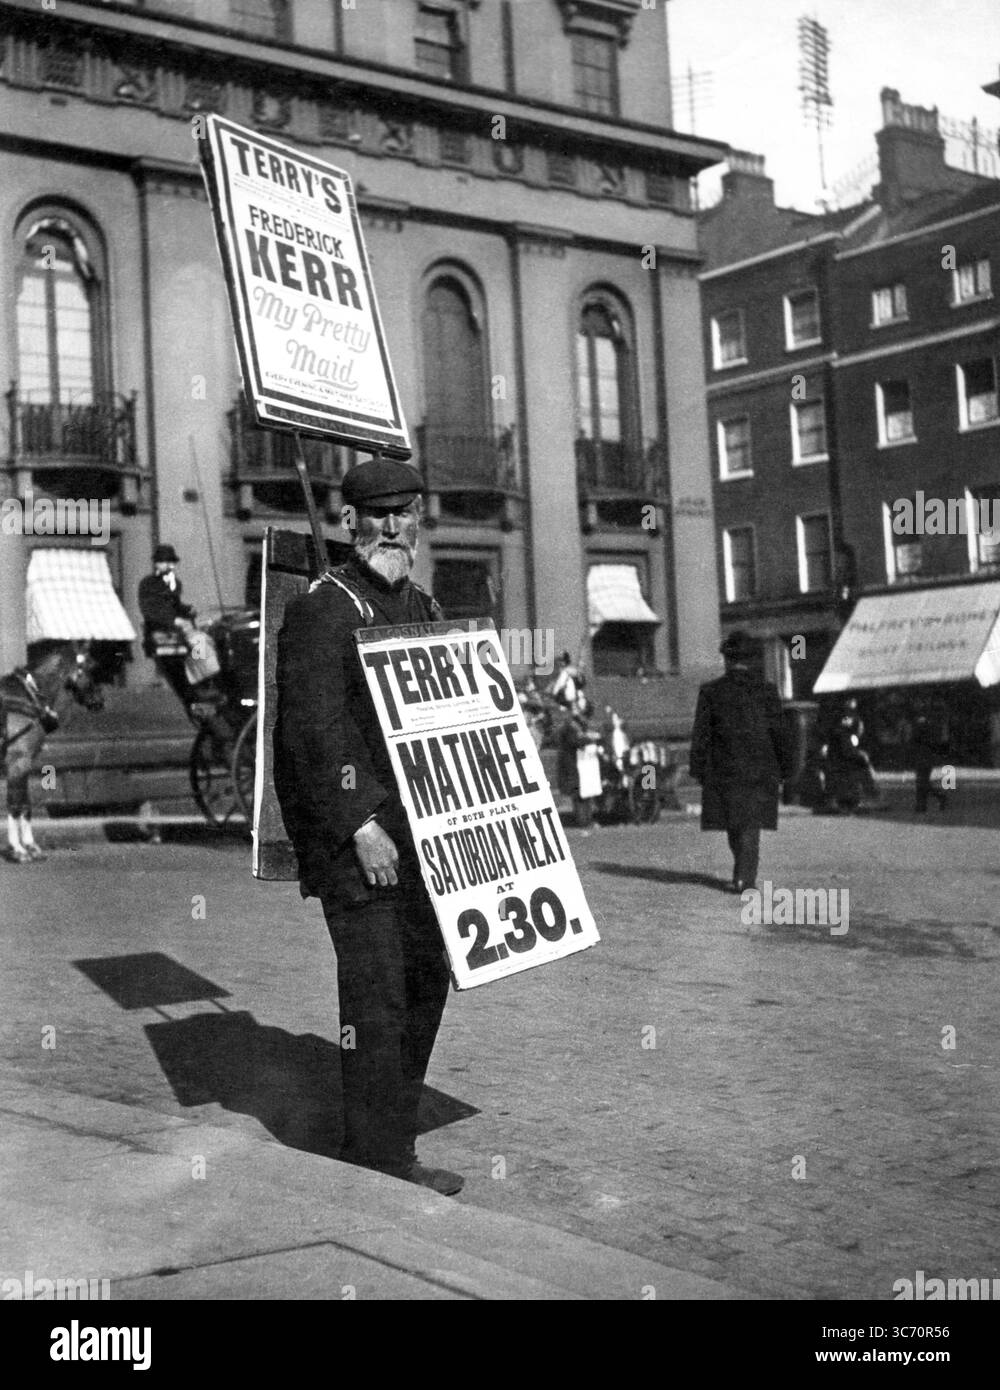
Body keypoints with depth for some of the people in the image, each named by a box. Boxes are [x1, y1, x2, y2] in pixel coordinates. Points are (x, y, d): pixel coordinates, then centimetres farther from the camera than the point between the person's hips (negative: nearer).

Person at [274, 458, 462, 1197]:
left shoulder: (426, 609, 15)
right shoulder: (321, 609, -10)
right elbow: (313, 729, -17)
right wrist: (361, 826, -21)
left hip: (416, 830, 8)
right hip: (348, 826, -8)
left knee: (426, 977, 14)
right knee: (376, 990, -7)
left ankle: (389, 1131, 28)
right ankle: (379, 1159, 4)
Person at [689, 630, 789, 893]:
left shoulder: (710, 692, -3)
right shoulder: (766, 691, -2)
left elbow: (700, 735, -2)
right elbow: (777, 733, -1)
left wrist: (698, 770, 5)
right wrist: (783, 769, 6)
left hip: (723, 770, 0)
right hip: (759, 770, 0)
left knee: (733, 823, 15)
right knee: (751, 825, 4)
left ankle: (744, 873, 23)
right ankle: (744, 877, -4)